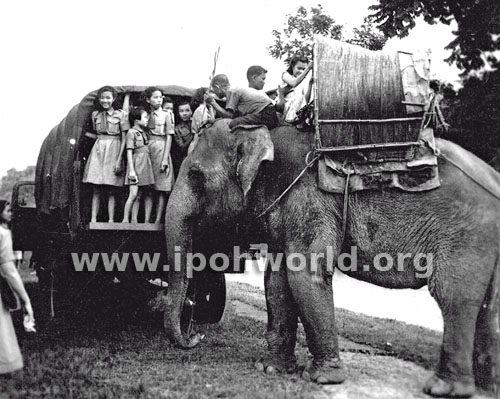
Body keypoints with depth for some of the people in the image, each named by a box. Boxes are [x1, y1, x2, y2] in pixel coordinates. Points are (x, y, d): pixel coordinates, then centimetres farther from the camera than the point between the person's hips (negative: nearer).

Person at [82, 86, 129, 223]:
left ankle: (111, 220, -3)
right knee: (96, 190, -1)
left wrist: (119, 159, -9)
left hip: (113, 151, -3)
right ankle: (93, 219, -2)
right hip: (98, 150, 3)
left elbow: (124, 138, -3)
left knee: (111, 190, -4)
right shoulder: (95, 114, 12)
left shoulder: (121, 114, 0)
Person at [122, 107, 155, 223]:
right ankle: (125, 220, -7)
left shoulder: (144, 133, 16)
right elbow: (129, 152, -9)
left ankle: (134, 220, 7)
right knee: (133, 194, -12)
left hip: (146, 166, 7)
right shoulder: (131, 132, -5)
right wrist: (131, 170, -15)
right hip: (136, 165, -7)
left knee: (139, 195, 5)